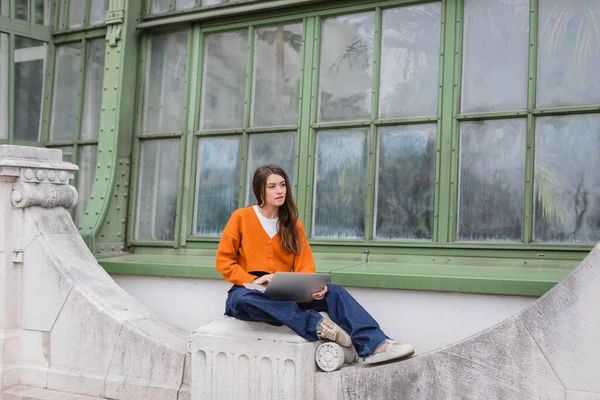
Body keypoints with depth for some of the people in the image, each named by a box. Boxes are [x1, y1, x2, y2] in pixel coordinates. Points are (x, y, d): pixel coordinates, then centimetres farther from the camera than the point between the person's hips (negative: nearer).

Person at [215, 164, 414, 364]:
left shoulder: (293, 224, 8)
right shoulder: (241, 217, -1)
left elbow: (304, 268, 2)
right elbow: (224, 261, -4)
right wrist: (253, 280, -20)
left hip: (286, 294, 3)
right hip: (249, 293, -3)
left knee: (334, 292, -22)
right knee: (242, 298, -41)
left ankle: (374, 345, -37)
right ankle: (317, 324, -39)